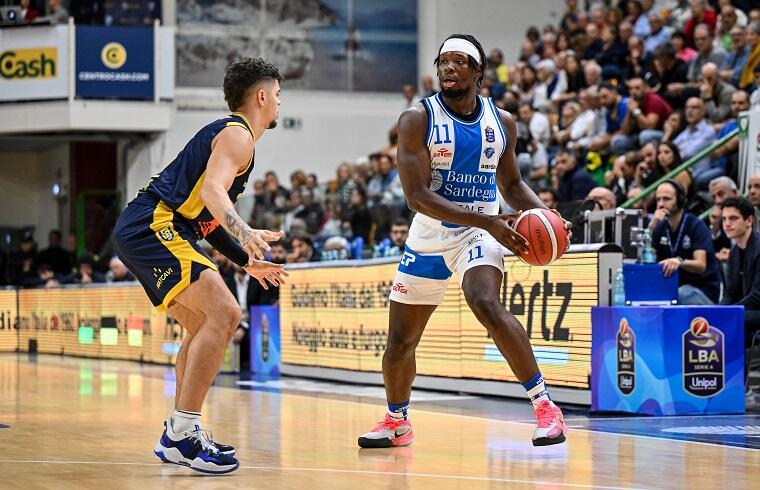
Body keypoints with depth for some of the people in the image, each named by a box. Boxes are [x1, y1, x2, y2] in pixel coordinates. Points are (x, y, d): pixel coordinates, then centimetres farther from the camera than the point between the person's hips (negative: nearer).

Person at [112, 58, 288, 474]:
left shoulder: (228, 134, 25)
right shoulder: (237, 135, -6)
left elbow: (207, 215, 31)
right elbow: (212, 191, -25)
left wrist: (248, 262, 35)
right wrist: (246, 233, -42)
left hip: (141, 233, 11)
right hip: (153, 227, -11)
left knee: (204, 325, 19)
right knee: (224, 313, -20)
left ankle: (179, 437, 20)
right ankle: (182, 432, -22)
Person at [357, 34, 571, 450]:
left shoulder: (502, 122, -1)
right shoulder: (417, 120, -12)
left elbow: (512, 185, 14)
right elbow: (417, 195, -21)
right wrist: (488, 221, -29)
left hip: (479, 234, -1)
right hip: (428, 238, 1)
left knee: (486, 305, -31)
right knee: (400, 341, 8)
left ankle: (545, 404, -25)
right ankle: (396, 422, 35)